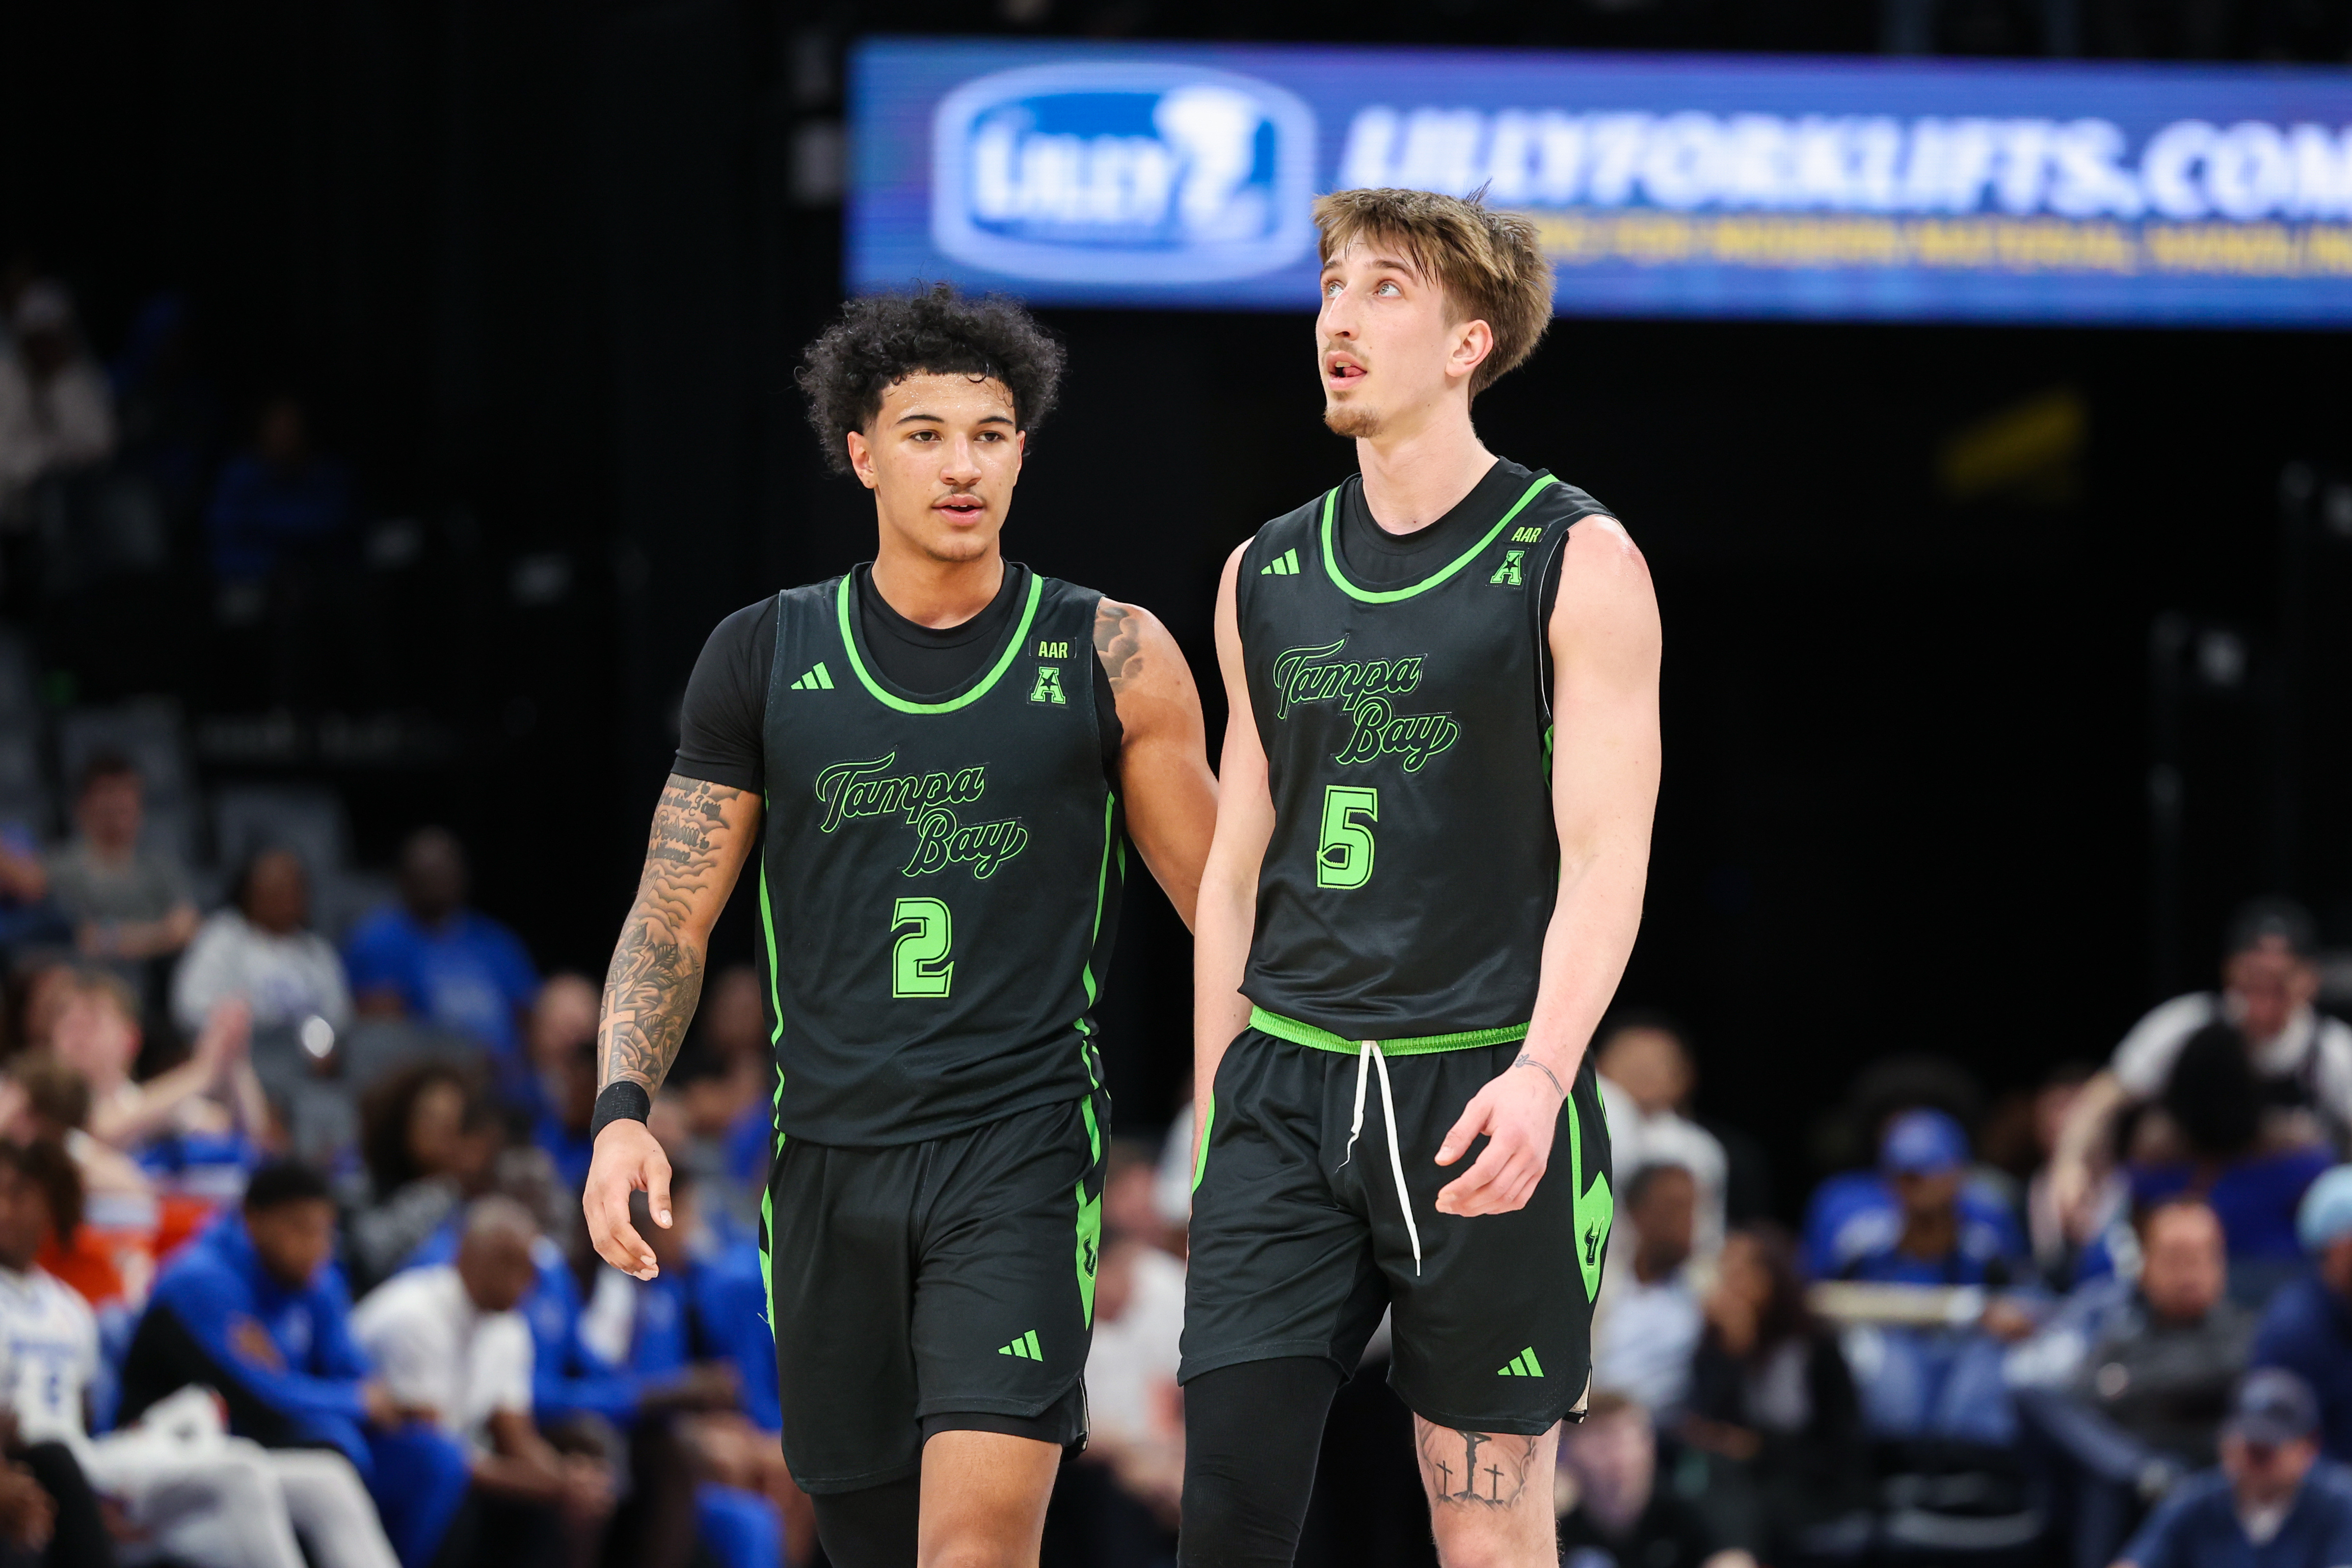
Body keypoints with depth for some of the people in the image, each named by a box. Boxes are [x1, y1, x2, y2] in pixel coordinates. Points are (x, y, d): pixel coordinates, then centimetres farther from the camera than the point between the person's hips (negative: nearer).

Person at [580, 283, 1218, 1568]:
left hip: (1020, 1152, -3)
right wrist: (623, 1113, -5)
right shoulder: (763, 661, 6)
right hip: (831, 1159, 3)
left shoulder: (1109, 658, 1)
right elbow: (671, 919, 9)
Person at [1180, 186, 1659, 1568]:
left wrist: (1541, 1070, -23)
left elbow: (1606, 857, -9)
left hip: (1483, 1101, -4)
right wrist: (1213, 1115, 14)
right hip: (1286, 1091, 4)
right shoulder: (1268, 575, 13)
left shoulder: (1573, 561, -2)